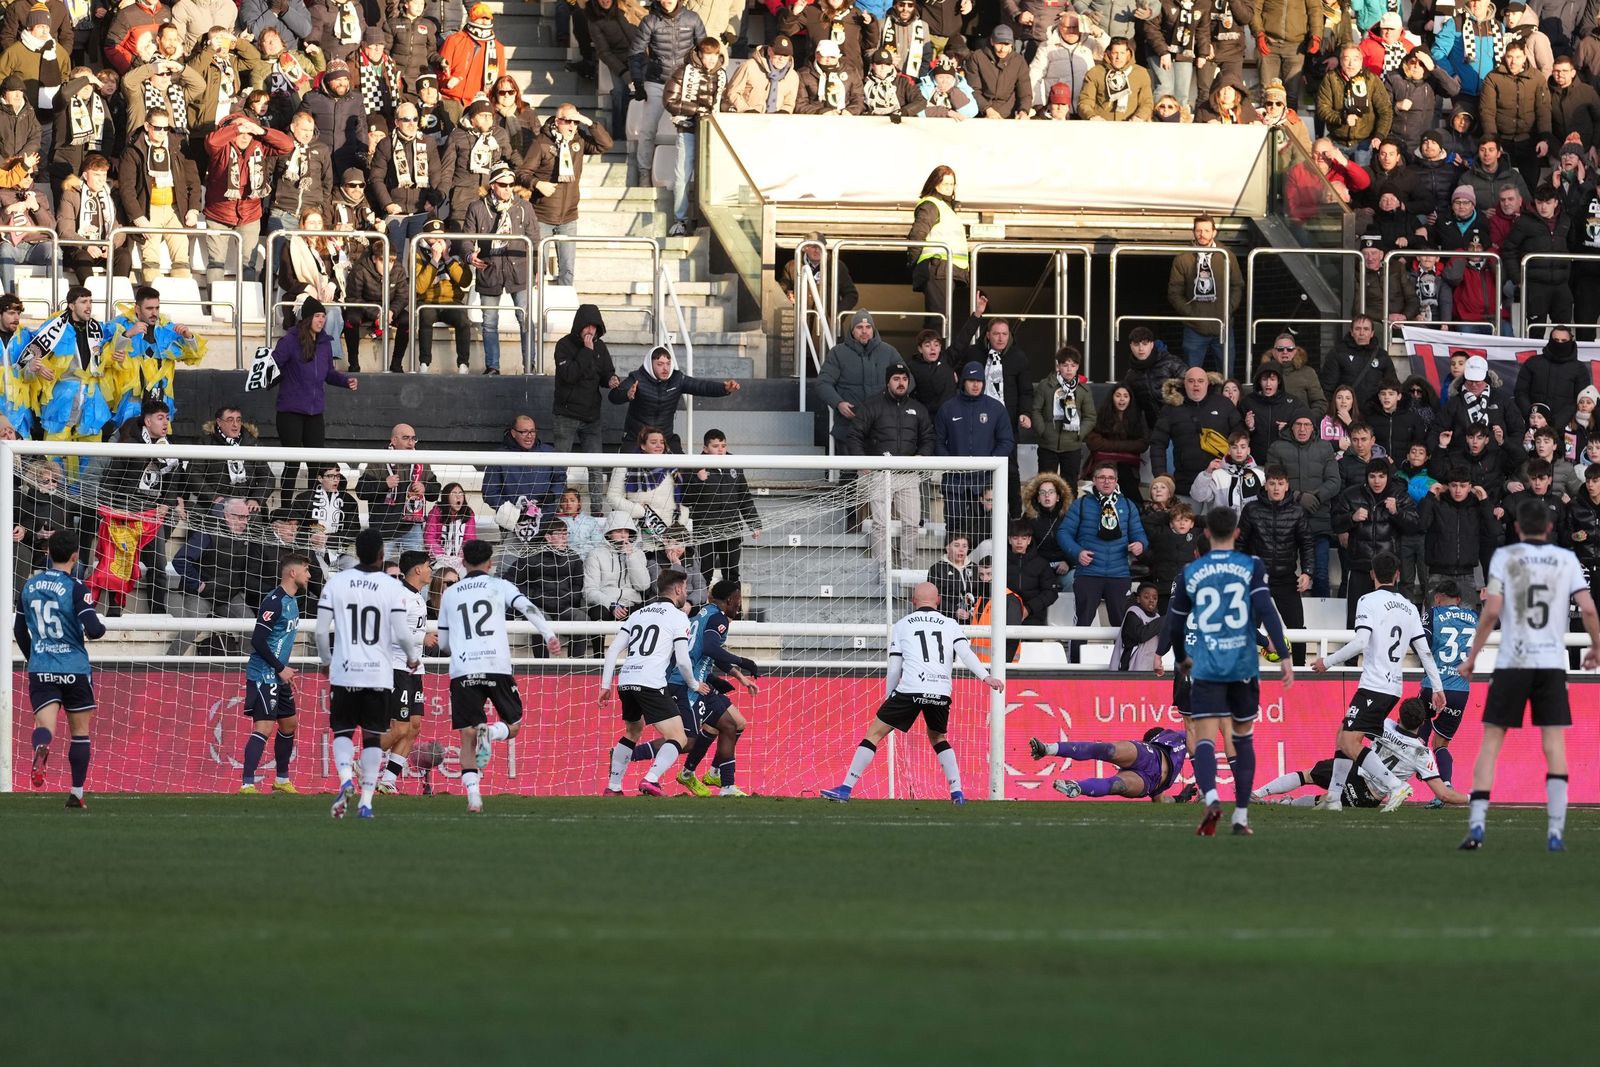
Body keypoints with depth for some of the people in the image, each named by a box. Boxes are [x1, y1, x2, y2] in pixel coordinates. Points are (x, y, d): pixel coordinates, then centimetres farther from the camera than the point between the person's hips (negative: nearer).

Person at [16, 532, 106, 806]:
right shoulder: (76, 589, -10)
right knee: (80, 732, 13)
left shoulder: (29, 586, 7)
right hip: (75, 669, -3)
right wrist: (101, 628, 6)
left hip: (40, 669, 3)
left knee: (45, 726, -8)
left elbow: (19, 631, 18)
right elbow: (93, 630, -19)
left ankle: (40, 749, -44)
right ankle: (76, 793, 15)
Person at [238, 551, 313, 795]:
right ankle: (248, 785, -20)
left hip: (278, 675, 10)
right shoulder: (274, 601, -17)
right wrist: (281, 669, -16)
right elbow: (258, 640, -22)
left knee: (289, 723, 18)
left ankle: (282, 780, 31)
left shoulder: (291, 601, 13)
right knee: (264, 727, -15)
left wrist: (285, 670, 17)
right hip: (263, 674, -10)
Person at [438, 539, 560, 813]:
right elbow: (528, 608, -7)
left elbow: (443, 644, 24)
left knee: (467, 737, 3)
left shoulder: (449, 595, 18)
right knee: (513, 725, 14)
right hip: (497, 667, -1)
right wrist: (549, 636, -15)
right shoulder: (499, 586, 11)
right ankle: (492, 733, -21)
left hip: (462, 672, 1)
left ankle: (473, 795, -14)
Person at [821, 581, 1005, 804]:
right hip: (942, 692, 3)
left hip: (910, 688, -3)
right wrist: (986, 677, -6)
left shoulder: (902, 625, 15)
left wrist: (888, 699, 19)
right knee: (938, 738, 26)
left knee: (874, 733, 5)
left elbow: (894, 669, 11)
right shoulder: (950, 625, 18)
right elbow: (965, 653, 0)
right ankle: (957, 793, 13)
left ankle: (846, 789, -1)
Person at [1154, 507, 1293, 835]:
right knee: (1243, 737, 16)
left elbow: (1175, 621, 14)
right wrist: (1284, 656, -9)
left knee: (1204, 738, -7)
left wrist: (1161, 654, 32)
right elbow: (1267, 612, -9)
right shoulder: (1252, 567, 2)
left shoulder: (1190, 573, 5)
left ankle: (1210, 797, -35)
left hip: (1206, 669, -1)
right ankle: (1241, 815, 16)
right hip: (1243, 666, 1)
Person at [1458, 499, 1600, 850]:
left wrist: (1472, 657, 0)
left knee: (1491, 743, 5)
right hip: (1552, 663, 1)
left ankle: (1477, 824, -5)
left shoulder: (1504, 557, 1)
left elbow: (1492, 611, -8)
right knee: (1555, 746, 3)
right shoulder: (1566, 560, 5)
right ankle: (1556, 831, -6)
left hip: (1512, 663, -1)